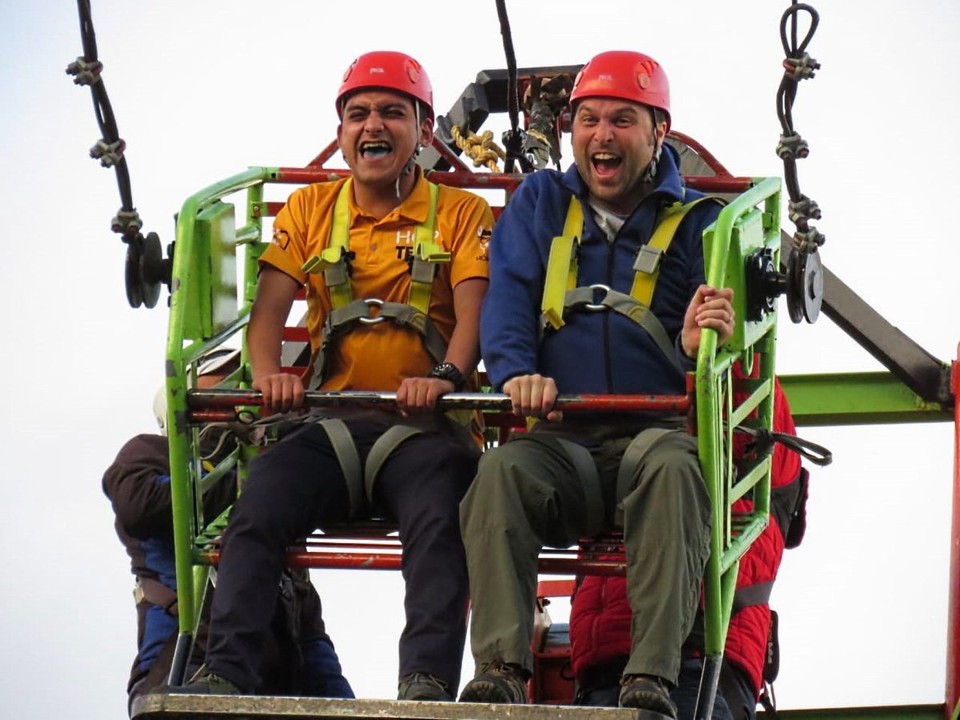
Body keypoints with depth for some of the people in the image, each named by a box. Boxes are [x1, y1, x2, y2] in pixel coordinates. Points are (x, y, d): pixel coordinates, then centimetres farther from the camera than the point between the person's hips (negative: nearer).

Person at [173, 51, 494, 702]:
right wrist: (271, 373, -16)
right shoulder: (310, 210, 17)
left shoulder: (462, 214, 9)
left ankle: (428, 683, -44)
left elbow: (475, 313, -4)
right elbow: (270, 307, 7)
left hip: (426, 427, -2)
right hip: (333, 422, 2)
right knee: (258, 506, -26)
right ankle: (226, 673, -33)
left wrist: (447, 376, -26)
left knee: (438, 520, -33)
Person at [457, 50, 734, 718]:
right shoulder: (539, 204, 20)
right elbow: (508, 295, 4)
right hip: (559, 439, 1)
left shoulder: (696, 222, 14)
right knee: (502, 468, -33)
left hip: (656, 430, -1)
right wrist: (517, 372, -17)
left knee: (670, 466, -38)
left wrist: (700, 347, -22)